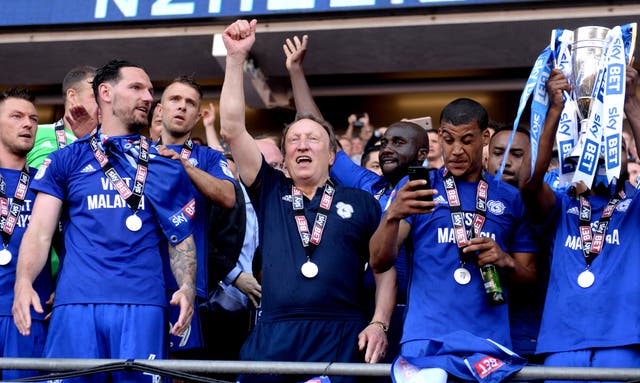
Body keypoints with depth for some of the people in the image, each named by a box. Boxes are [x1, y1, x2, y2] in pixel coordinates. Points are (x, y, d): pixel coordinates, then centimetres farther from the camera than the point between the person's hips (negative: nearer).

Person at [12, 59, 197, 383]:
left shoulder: (166, 167, 17)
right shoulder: (67, 159, 13)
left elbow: (181, 238, 15)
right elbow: (40, 231, 5)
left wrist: (188, 288, -5)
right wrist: (23, 282, -13)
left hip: (142, 304, 1)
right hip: (76, 302, 0)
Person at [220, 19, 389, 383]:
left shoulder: (361, 202, 12)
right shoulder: (270, 193, 14)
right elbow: (233, 130, 7)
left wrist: (379, 323, -4)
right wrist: (236, 56, 3)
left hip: (341, 338, -1)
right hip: (272, 337, 1)